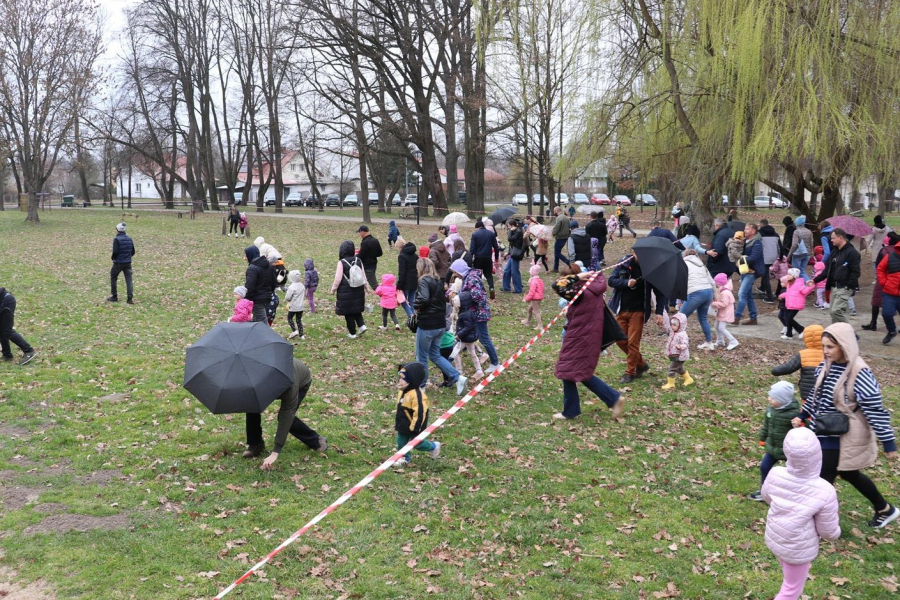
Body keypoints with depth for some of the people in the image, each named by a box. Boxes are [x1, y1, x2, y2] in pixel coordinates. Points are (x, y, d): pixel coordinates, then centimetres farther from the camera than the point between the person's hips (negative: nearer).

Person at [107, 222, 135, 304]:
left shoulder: (116, 239, -13)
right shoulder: (130, 239, 5)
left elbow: (115, 251, -18)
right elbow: (133, 252, 8)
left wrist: (113, 258, 1)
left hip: (118, 263, -4)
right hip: (128, 263, 4)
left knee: (113, 278, 15)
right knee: (129, 280, 2)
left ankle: (114, 297, 18)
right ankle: (130, 298, -7)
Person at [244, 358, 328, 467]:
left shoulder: (290, 383, -47)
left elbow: (287, 415, -46)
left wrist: (275, 453, -48)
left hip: (302, 383, -4)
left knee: (286, 416, -24)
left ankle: (316, 441, -2)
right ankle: (255, 444, -2)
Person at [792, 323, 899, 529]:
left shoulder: (860, 374, -24)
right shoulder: (826, 366, -1)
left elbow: (875, 411, -21)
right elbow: (816, 394, 16)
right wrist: (802, 416, 21)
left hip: (843, 437, -8)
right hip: (824, 432, 8)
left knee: (823, 479, -3)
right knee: (849, 474, 24)